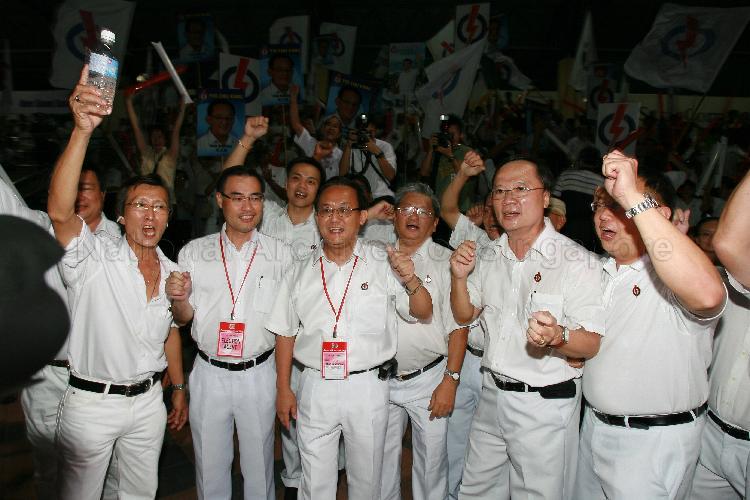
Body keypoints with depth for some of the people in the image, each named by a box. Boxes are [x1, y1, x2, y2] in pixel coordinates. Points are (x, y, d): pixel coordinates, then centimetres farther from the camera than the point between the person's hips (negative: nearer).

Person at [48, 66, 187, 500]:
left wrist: (179, 390, 15)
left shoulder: (172, 272, 2)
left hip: (148, 401, 4)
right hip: (91, 403, -4)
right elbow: (59, 211, -35)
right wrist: (83, 130, -46)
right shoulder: (95, 258, -15)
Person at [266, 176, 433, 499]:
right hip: (315, 388, 2)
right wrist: (283, 389, 6)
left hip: (368, 386, -1)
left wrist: (411, 281, -23)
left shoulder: (384, 265, -4)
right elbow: (286, 333, 9)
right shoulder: (301, 272, 3)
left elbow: (423, 313, -3)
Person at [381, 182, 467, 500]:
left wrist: (450, 381, -13)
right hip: (382, 378, 3)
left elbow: (458, 326, -8)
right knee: (383, 459, 16)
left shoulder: (446, 262, -4)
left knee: (431, 461, 8)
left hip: (429, 379, -3)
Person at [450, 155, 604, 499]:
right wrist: (459, 277, -7)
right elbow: (464, 316, 12)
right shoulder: (488, 256, 5)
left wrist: (557, 336, -39)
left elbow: (593, 344, -18)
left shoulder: (576, 261, -15)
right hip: (492, 394, 6)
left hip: (545, 404, -5)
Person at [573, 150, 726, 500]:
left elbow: (708, 295, -44)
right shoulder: (600, 272, 8)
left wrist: (634, 198, -42)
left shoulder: (673, 277, -19)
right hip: (593, 427, 7)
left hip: (654, 442, -7)